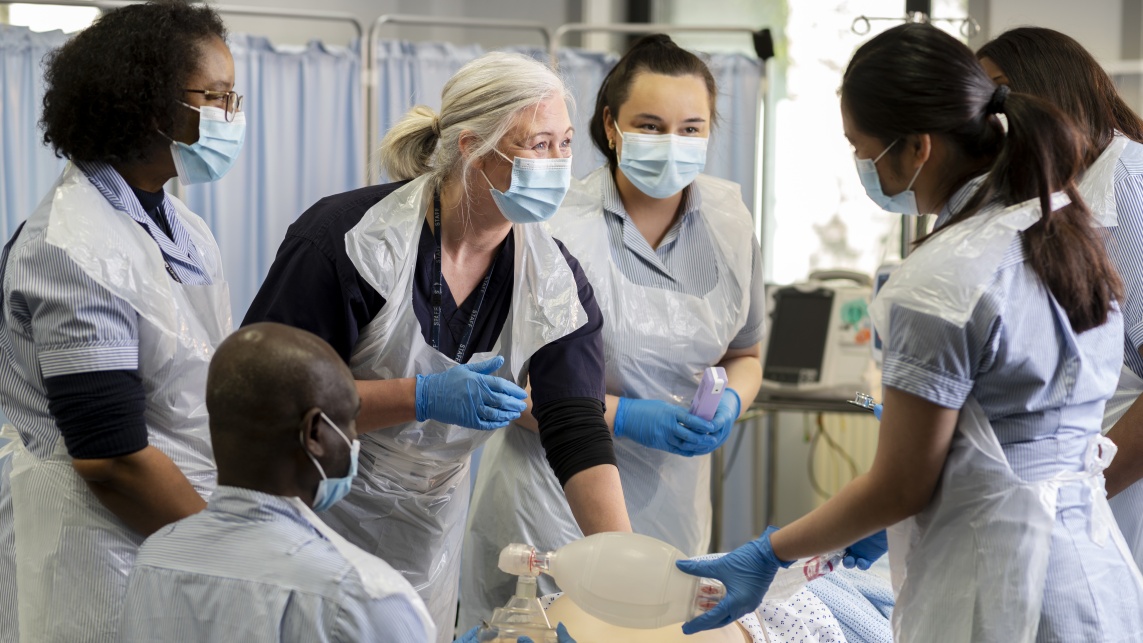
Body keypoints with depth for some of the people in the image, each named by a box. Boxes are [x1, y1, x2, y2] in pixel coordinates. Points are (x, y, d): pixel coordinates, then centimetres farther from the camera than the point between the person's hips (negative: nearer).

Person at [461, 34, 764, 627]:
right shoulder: (555, 232, -15)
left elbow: (745, 354, 13)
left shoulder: (730, 221, 1)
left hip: (672, 499, 5)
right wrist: (624, 418, -21)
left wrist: (731, 400, -9)